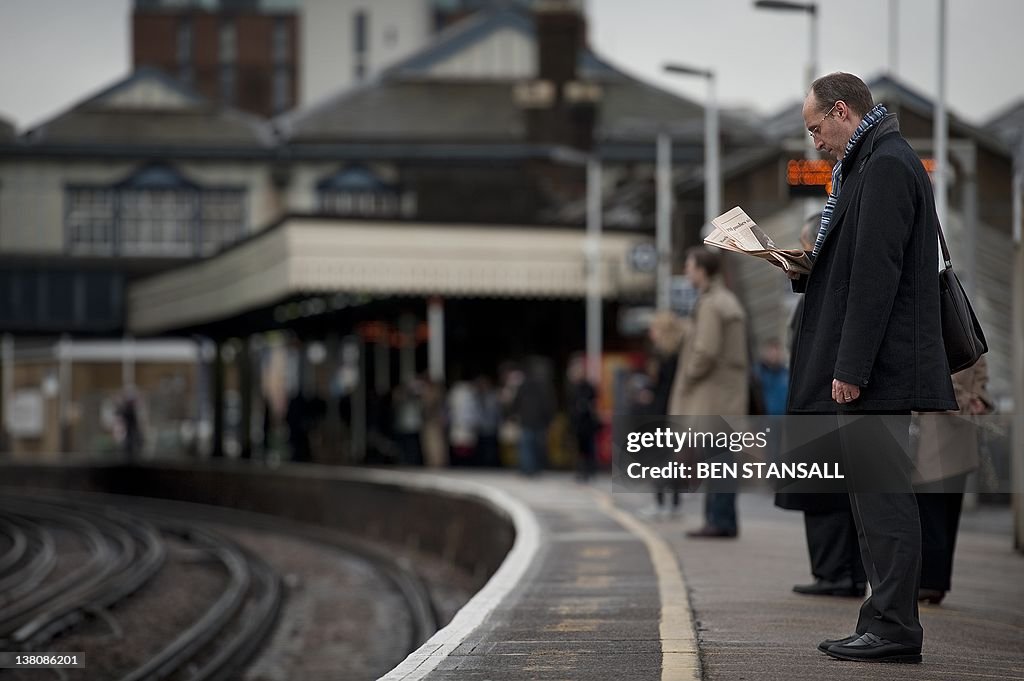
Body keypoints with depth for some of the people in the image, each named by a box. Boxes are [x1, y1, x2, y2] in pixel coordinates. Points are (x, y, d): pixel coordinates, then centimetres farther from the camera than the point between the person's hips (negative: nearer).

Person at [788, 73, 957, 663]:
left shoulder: (886, 166, -14)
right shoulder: (875, 163, 20)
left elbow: (877, 274, -20)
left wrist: (851, 369, -22)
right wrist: (802, 268, 13)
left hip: (878, 369, -11)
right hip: (871, 370, 11)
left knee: (883, 494, -8)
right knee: (876, 496, 12)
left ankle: (895, 628, -6)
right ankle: (888, 622, 15)